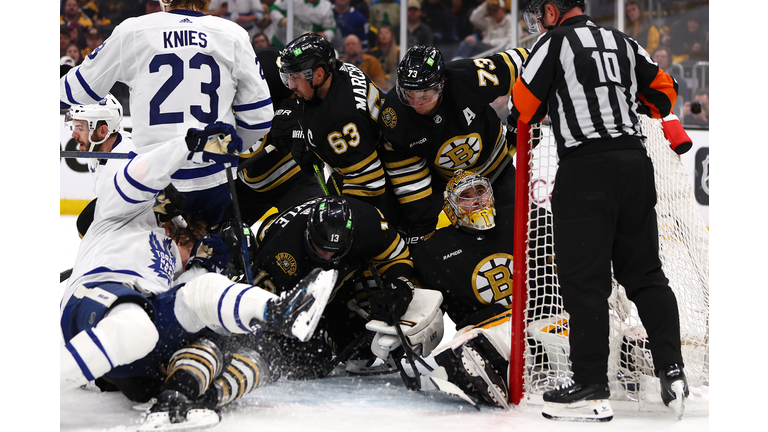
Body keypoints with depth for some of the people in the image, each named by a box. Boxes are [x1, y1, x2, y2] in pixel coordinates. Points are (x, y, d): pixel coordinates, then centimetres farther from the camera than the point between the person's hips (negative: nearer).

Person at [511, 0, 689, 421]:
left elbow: (523, 107, 2)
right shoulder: (623, 43, 16)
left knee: (584, 279, -4)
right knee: (645, 273, 13)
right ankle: (672, 371, 7)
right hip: (634, 161, 6)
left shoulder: (556, 42, -1)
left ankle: (591, 390, -6)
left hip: (586, 169, -6)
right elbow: (664, 92, 23)